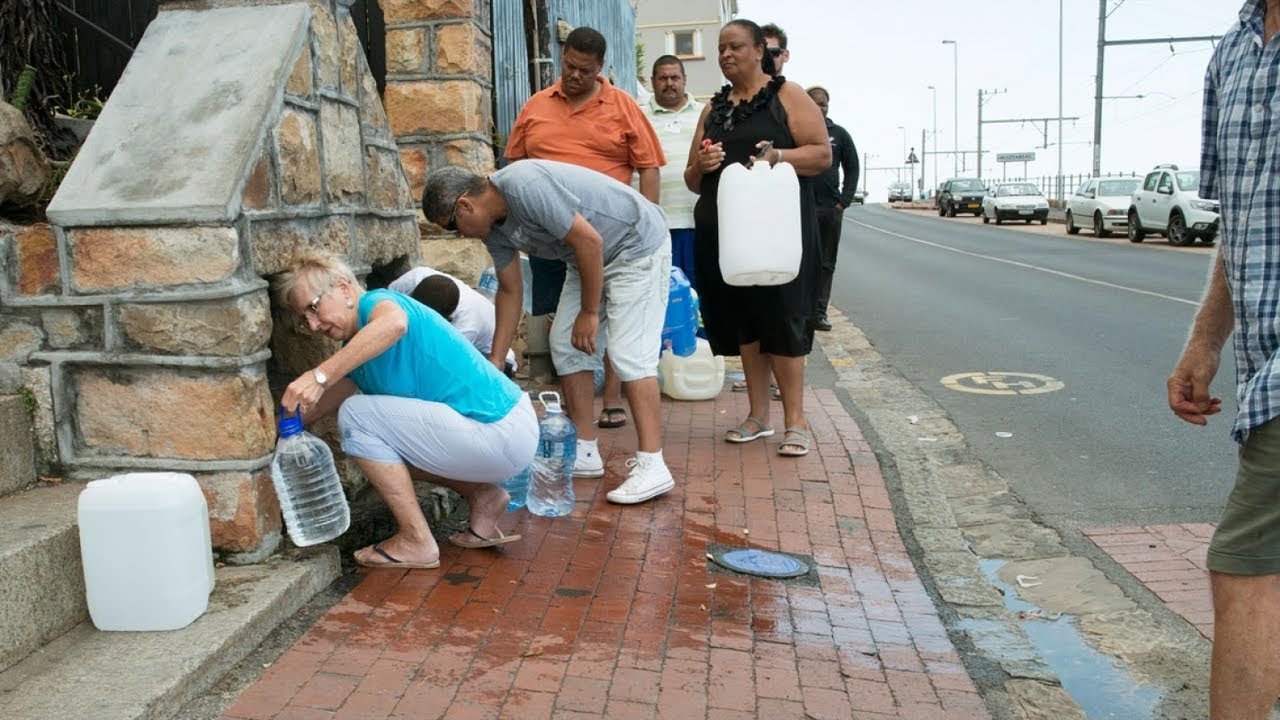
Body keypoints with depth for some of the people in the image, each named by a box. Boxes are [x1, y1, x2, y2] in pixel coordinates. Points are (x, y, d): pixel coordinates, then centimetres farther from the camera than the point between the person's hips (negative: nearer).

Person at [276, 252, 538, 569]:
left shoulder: (376, 302, -10)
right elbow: (317, 405, 21)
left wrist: (320, 375, -39)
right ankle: (482, 495, 15)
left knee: (357, 415, -11)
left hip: (502, 434, -10)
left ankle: (417, 542, -6)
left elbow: (394, 324, -35)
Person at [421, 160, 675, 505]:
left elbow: (589, 241, -28)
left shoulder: (525, 186, -29)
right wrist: (494, 364, 8)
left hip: (637, 246, -9)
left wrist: (589, 312, -18)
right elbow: (510, 290, 9)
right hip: (591, 257, 9)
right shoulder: (493, 226, 0)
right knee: (566, 346, 5)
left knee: (629, 353, -16)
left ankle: (652, 466, -14)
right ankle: (585, 452, 12)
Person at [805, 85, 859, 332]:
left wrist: (844, 201, 1)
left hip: (831, 209, 3)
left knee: (826, 264, 6)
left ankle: (819, 313, 12)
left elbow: (852, 169, 12)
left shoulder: (839, 134, 9)